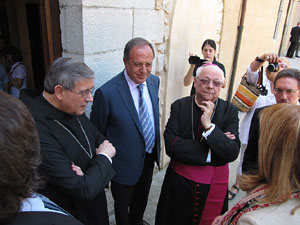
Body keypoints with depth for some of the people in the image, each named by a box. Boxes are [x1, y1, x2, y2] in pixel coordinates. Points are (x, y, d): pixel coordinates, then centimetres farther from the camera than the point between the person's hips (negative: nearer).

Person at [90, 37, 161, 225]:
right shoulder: (107, 93, -28)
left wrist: (157, 144, 13)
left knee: (141, 200, 32)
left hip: (150, 157, 6)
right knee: (122, 206, 22)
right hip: (125, 163, -6)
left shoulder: (154, 81, -8)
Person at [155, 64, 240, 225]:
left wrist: (209, 126, -27)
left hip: (214, 185, 1)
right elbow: (171, 145, -20)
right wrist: (210, 148, -22)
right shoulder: (179, 106, -9)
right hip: (180, 181, 0)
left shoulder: (229, 111, -8)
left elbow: (233, 153, -17)